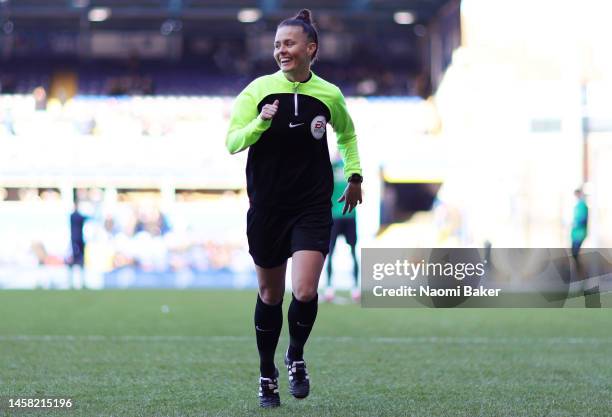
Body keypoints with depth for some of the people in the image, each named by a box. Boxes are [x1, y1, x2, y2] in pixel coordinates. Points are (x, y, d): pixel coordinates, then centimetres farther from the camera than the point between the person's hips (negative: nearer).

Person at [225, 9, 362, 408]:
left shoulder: (329, 94, 1)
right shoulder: (259, 90, -4)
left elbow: (347, 134, 22)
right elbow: (231, 142, -5)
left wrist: (354, 174, 16)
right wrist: (260, 123, -21)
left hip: (312, 207, 0)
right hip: (266, 206, 0)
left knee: (306, 292, -16)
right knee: (270, 294, 10)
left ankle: (296, 357, 12)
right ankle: (267, 373, 28)